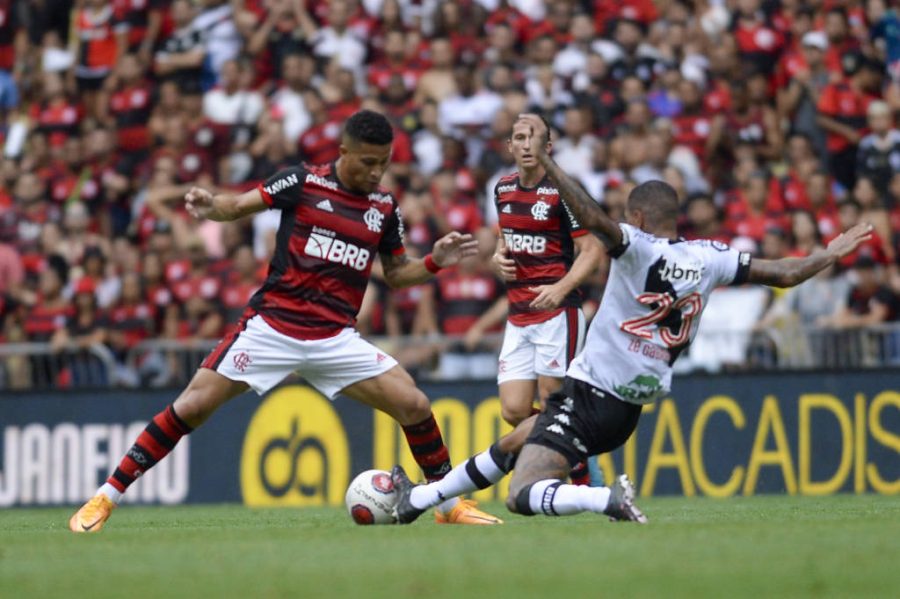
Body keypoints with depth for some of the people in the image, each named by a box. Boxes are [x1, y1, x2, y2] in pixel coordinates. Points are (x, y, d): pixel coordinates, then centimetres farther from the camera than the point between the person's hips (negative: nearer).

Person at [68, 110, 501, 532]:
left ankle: (449, 503, 13)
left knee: (414, 405, -8)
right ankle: (105, 497, 0)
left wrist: (435, 262, 0)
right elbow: (240, 206, -2)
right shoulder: (302, 182, -2)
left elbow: (395, 274, 18)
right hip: (271, 327, -3)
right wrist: (210, 206, -23)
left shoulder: (385, 207, 9)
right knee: (192, 407, -11)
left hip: (335, 339, 3)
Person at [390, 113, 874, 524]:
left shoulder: (638, 248, -14)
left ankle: (608, 498, -32)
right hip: (629, 411, 8)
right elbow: (783, 274, 6)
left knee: (521, 496, -14)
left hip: (588, 395, -8)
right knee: (510, 445, 27)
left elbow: (592, 217, -32)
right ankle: (420, 498, 36)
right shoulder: (708, 258, 2)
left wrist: (543, 159, -32)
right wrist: (831, 254, 22)